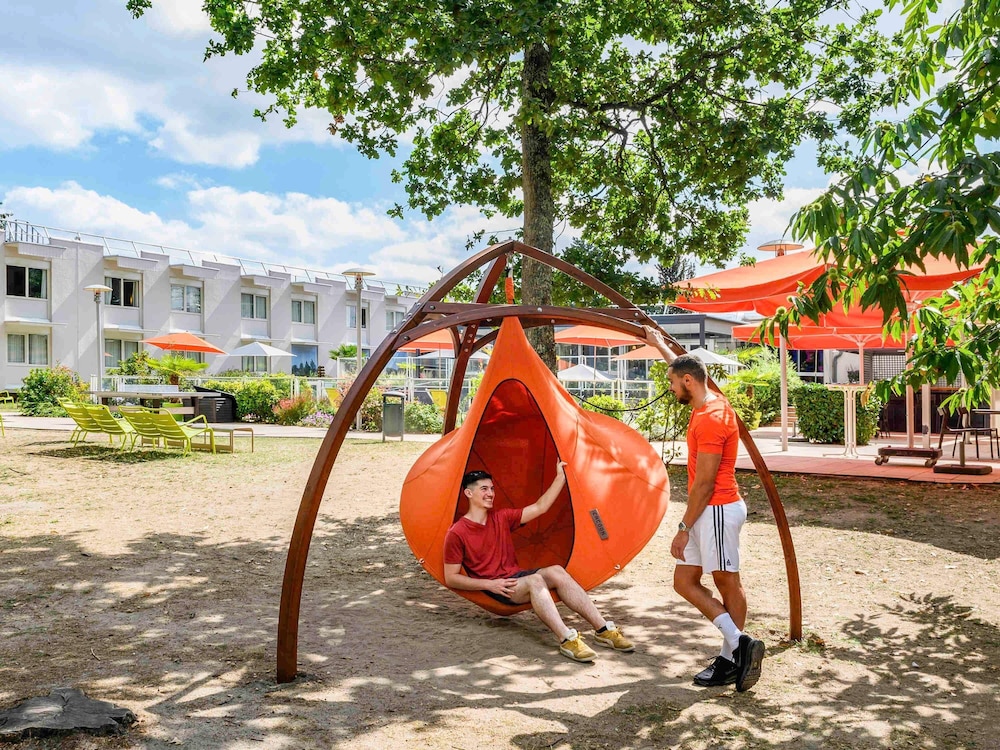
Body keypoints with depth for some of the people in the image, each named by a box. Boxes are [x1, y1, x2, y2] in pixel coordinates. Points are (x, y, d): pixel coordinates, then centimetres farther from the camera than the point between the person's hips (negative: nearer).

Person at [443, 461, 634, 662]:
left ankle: (604, 629, -26)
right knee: (535, 580, -34)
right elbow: (451, 578, -8)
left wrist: (560, 477, 3)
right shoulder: (457, 534, -8)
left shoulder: (501, 517, 10)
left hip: (516, 576, 6)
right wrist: (489, 584, -18)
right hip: (495, 589, -6)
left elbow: (539, 507, 9)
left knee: (556, 571, -23)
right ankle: (567, 640, -42)